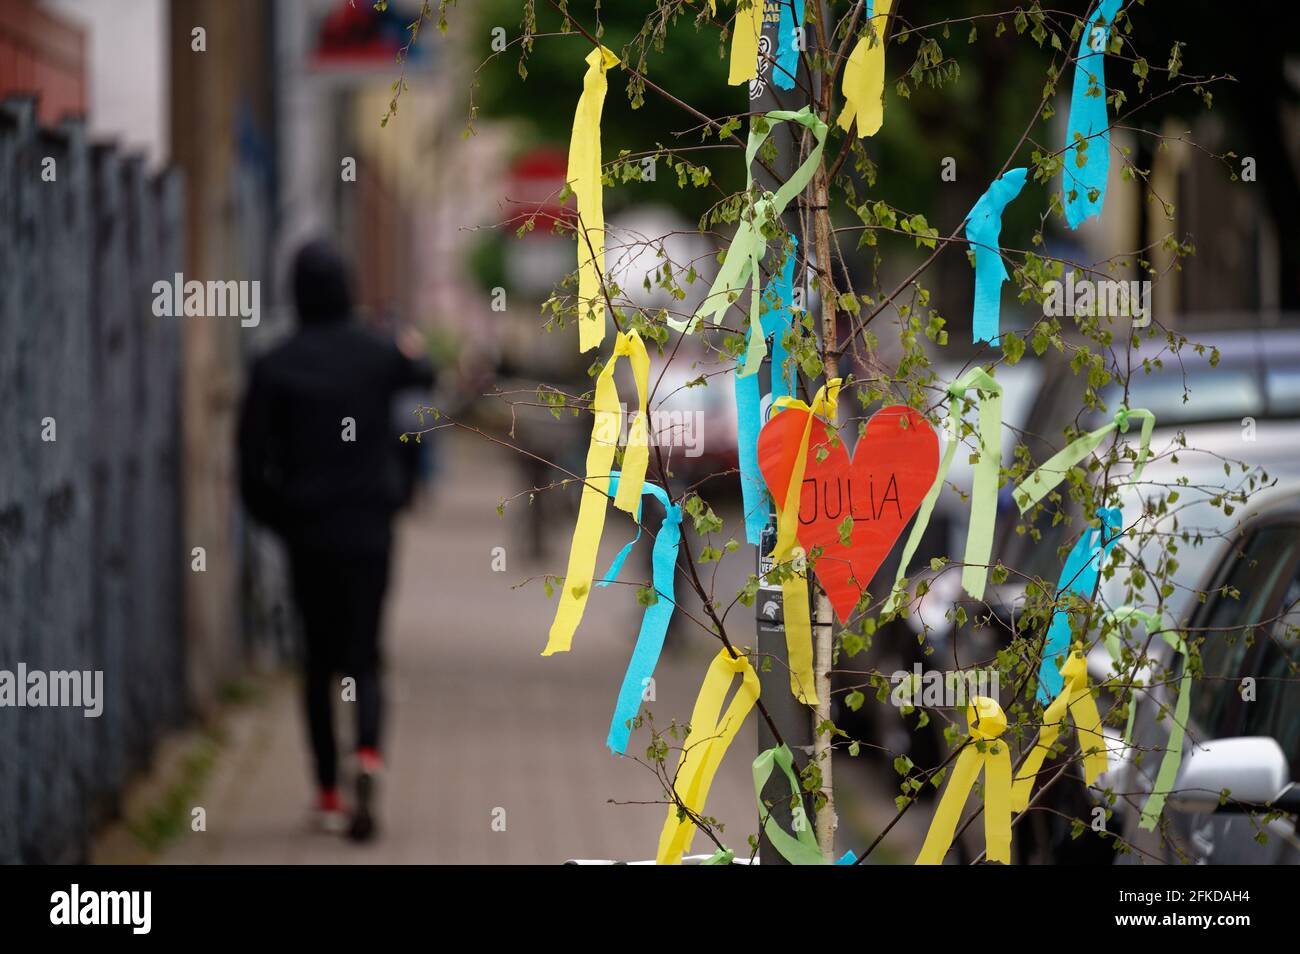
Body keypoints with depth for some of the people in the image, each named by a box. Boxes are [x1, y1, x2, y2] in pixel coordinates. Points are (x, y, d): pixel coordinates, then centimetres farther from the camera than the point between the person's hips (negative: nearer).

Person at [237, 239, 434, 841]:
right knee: (362, 656, 4)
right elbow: (422, 378, 22)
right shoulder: (377, 356, -3)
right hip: (368, 530, 0)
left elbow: (253, 461, -7)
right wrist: (417, 356, 44)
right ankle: (368, 753, -25)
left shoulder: (274, 368, -6)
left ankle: (328, 793, 12)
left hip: (306, 529, 0)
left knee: (320, 660, 13)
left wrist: (276, 518, 8)